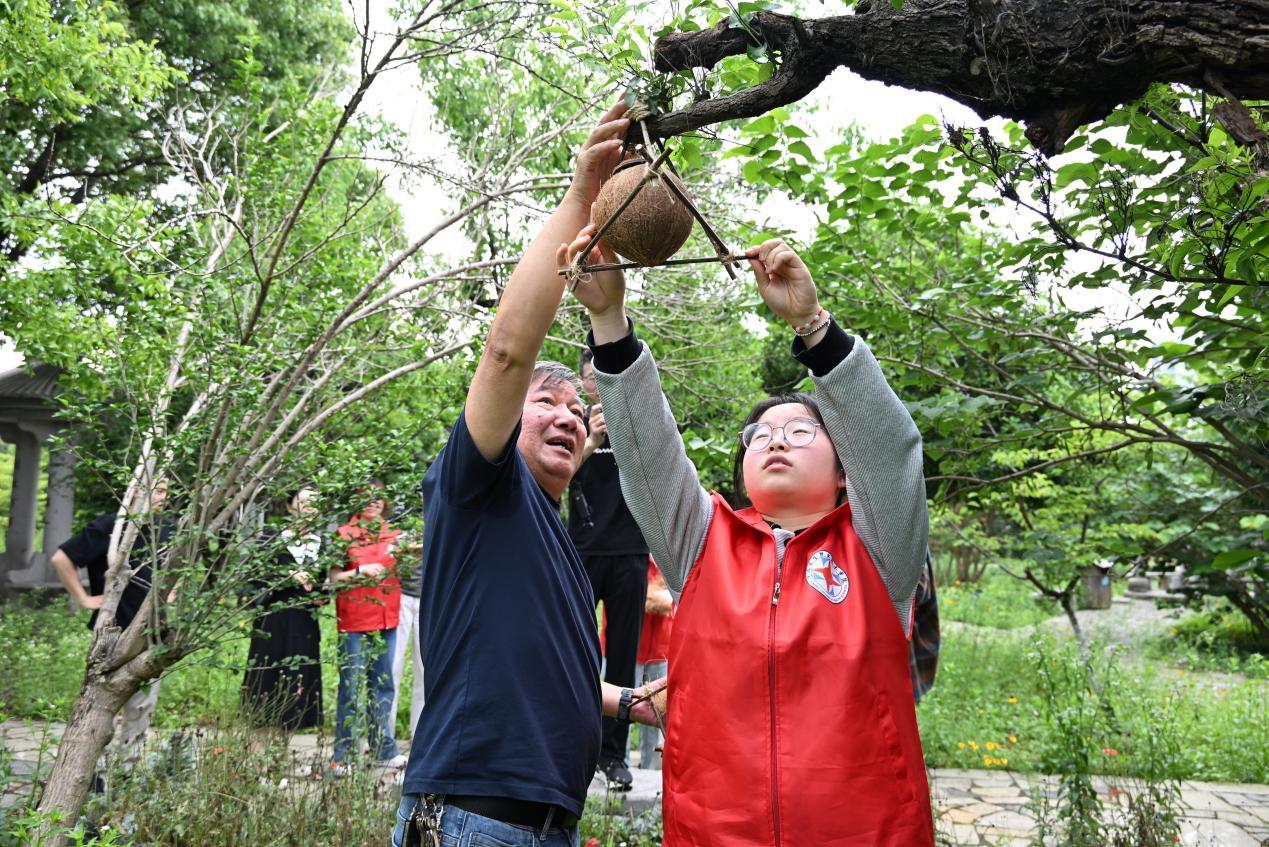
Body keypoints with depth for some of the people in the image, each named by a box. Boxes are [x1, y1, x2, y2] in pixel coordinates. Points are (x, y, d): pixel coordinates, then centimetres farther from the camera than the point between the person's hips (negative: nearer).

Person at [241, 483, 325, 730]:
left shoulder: (321, 543, 12)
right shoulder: (271, 537, 3)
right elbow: (255, 575, -4)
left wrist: (321, 597, -1)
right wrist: (287, 577, -16)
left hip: (305, 626, 3)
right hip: (272, 621, -3)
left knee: (299, 679, 0)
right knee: (268, 679, -3)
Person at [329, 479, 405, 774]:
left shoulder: (393, 535, 11)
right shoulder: (344, 534, -1)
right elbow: (334, 577, -4)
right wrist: (361, 571, -18)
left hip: (387, 620, 4)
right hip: (354, 622, -4)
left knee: (382, 686, 11)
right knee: (351, 688, -1)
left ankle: (384, 750, 19)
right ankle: (341, 756, 8)